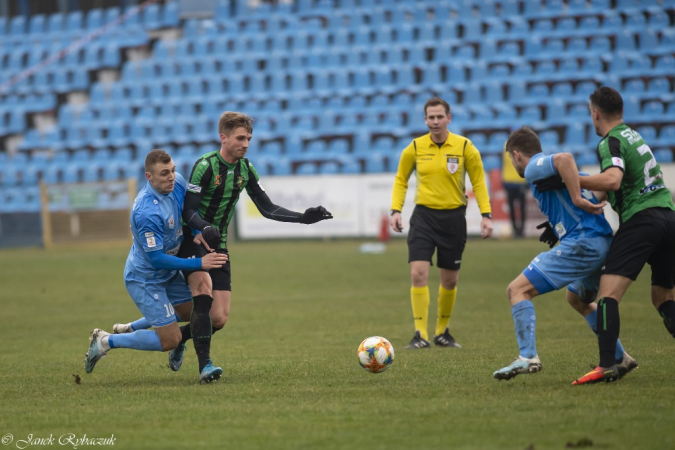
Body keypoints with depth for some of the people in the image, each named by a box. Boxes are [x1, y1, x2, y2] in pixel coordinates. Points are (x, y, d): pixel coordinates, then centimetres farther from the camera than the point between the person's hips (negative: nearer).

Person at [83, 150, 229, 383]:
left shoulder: (177, 182, -11)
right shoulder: (146, 213, -34)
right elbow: (157, 259, -28)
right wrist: (199, 263, -26)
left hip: (168, 272, 8)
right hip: (146, 279, -8)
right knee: (170, 340, -6)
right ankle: (106, 341, 8)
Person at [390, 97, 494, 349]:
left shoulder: (464, 147, -4)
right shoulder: (415, 148, -1)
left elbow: (478, 182, 3)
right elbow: (401, 180, 11)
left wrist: (486, 215, -6)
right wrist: (396, 210, -2)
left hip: (453, 217, 0)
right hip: (424, 216, 0)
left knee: (450, 281, 9)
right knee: (418, 273, -15)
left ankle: (442, 332, 28)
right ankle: (420, 334, -12)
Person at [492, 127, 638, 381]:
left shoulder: (534, 168, -2)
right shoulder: (549, 170, 26)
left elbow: (565, 158, -24)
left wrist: (577, 199, -21)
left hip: (581, 243, -10)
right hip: (604, 243, 10)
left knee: (518, 290, -8)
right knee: (578, 299, 34)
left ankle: (527, 357, -20)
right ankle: (620, 359, 34)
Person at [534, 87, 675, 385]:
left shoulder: (611, 142, -4)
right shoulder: (633, 135, 23)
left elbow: (613, 180, -25)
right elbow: (614, 192, 28)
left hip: (640, 220, -9)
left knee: (608, 293, -13)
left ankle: (607, 366, -26)